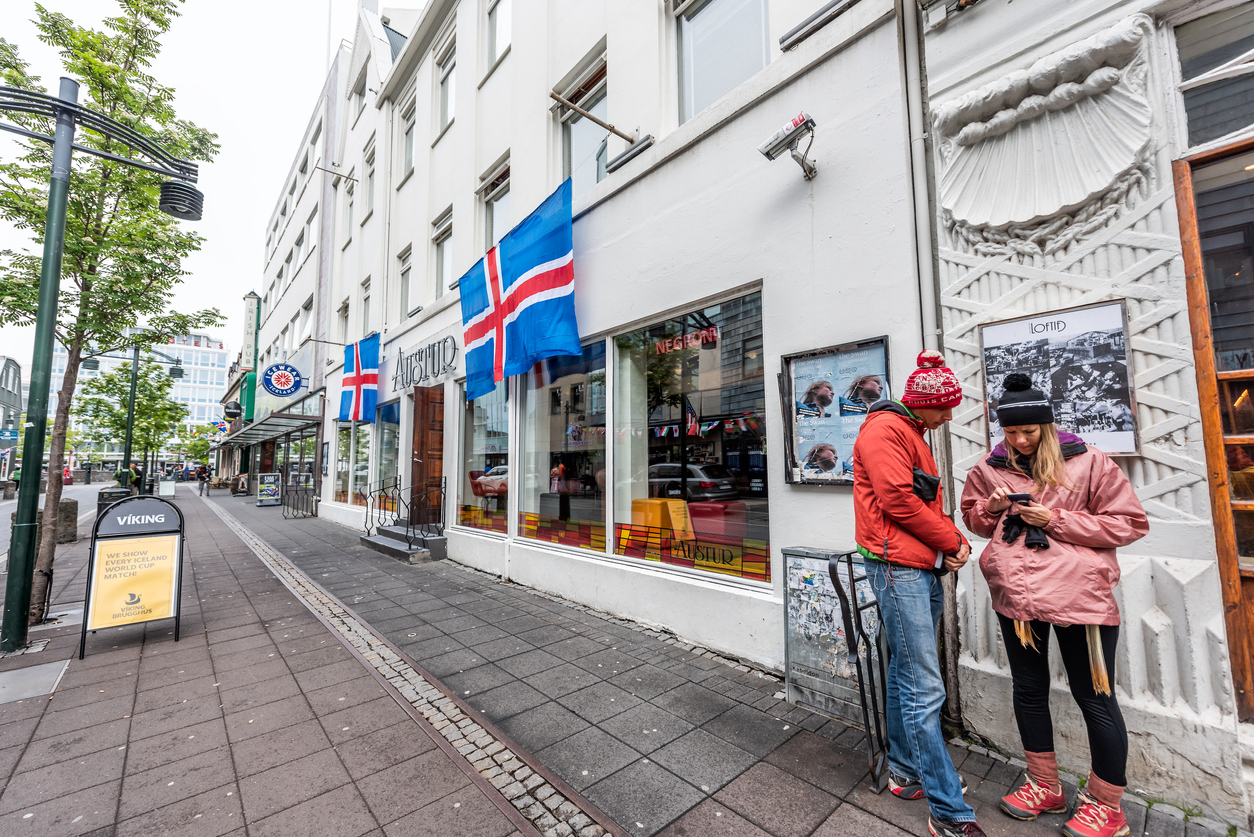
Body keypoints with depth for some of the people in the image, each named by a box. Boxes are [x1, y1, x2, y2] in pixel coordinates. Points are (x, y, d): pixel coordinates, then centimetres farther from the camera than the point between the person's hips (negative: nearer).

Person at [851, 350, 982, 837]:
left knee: (907, 676, 18)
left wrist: (955, 541, 5)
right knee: (925, 691, -4)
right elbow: (898, 502, -19)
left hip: (924, 568, 10)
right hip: (897, 568, -10)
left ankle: (905, 772, 32)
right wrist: (952, 540, -6)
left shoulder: (913, 433, 21)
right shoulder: (885, 429, -11)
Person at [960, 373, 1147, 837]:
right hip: (1015, 594, 4)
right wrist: (991, 508, -7)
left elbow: (1130, 522, -3)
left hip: (1078, 594, -3)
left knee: (1094, 696, 7)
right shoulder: (990, 468, 5)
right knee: (1029, 690, 16)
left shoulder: (1087, 462, -4)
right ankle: (1045, 787, 36)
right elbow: (973, 518, 15)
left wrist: (1057, 520, -14)